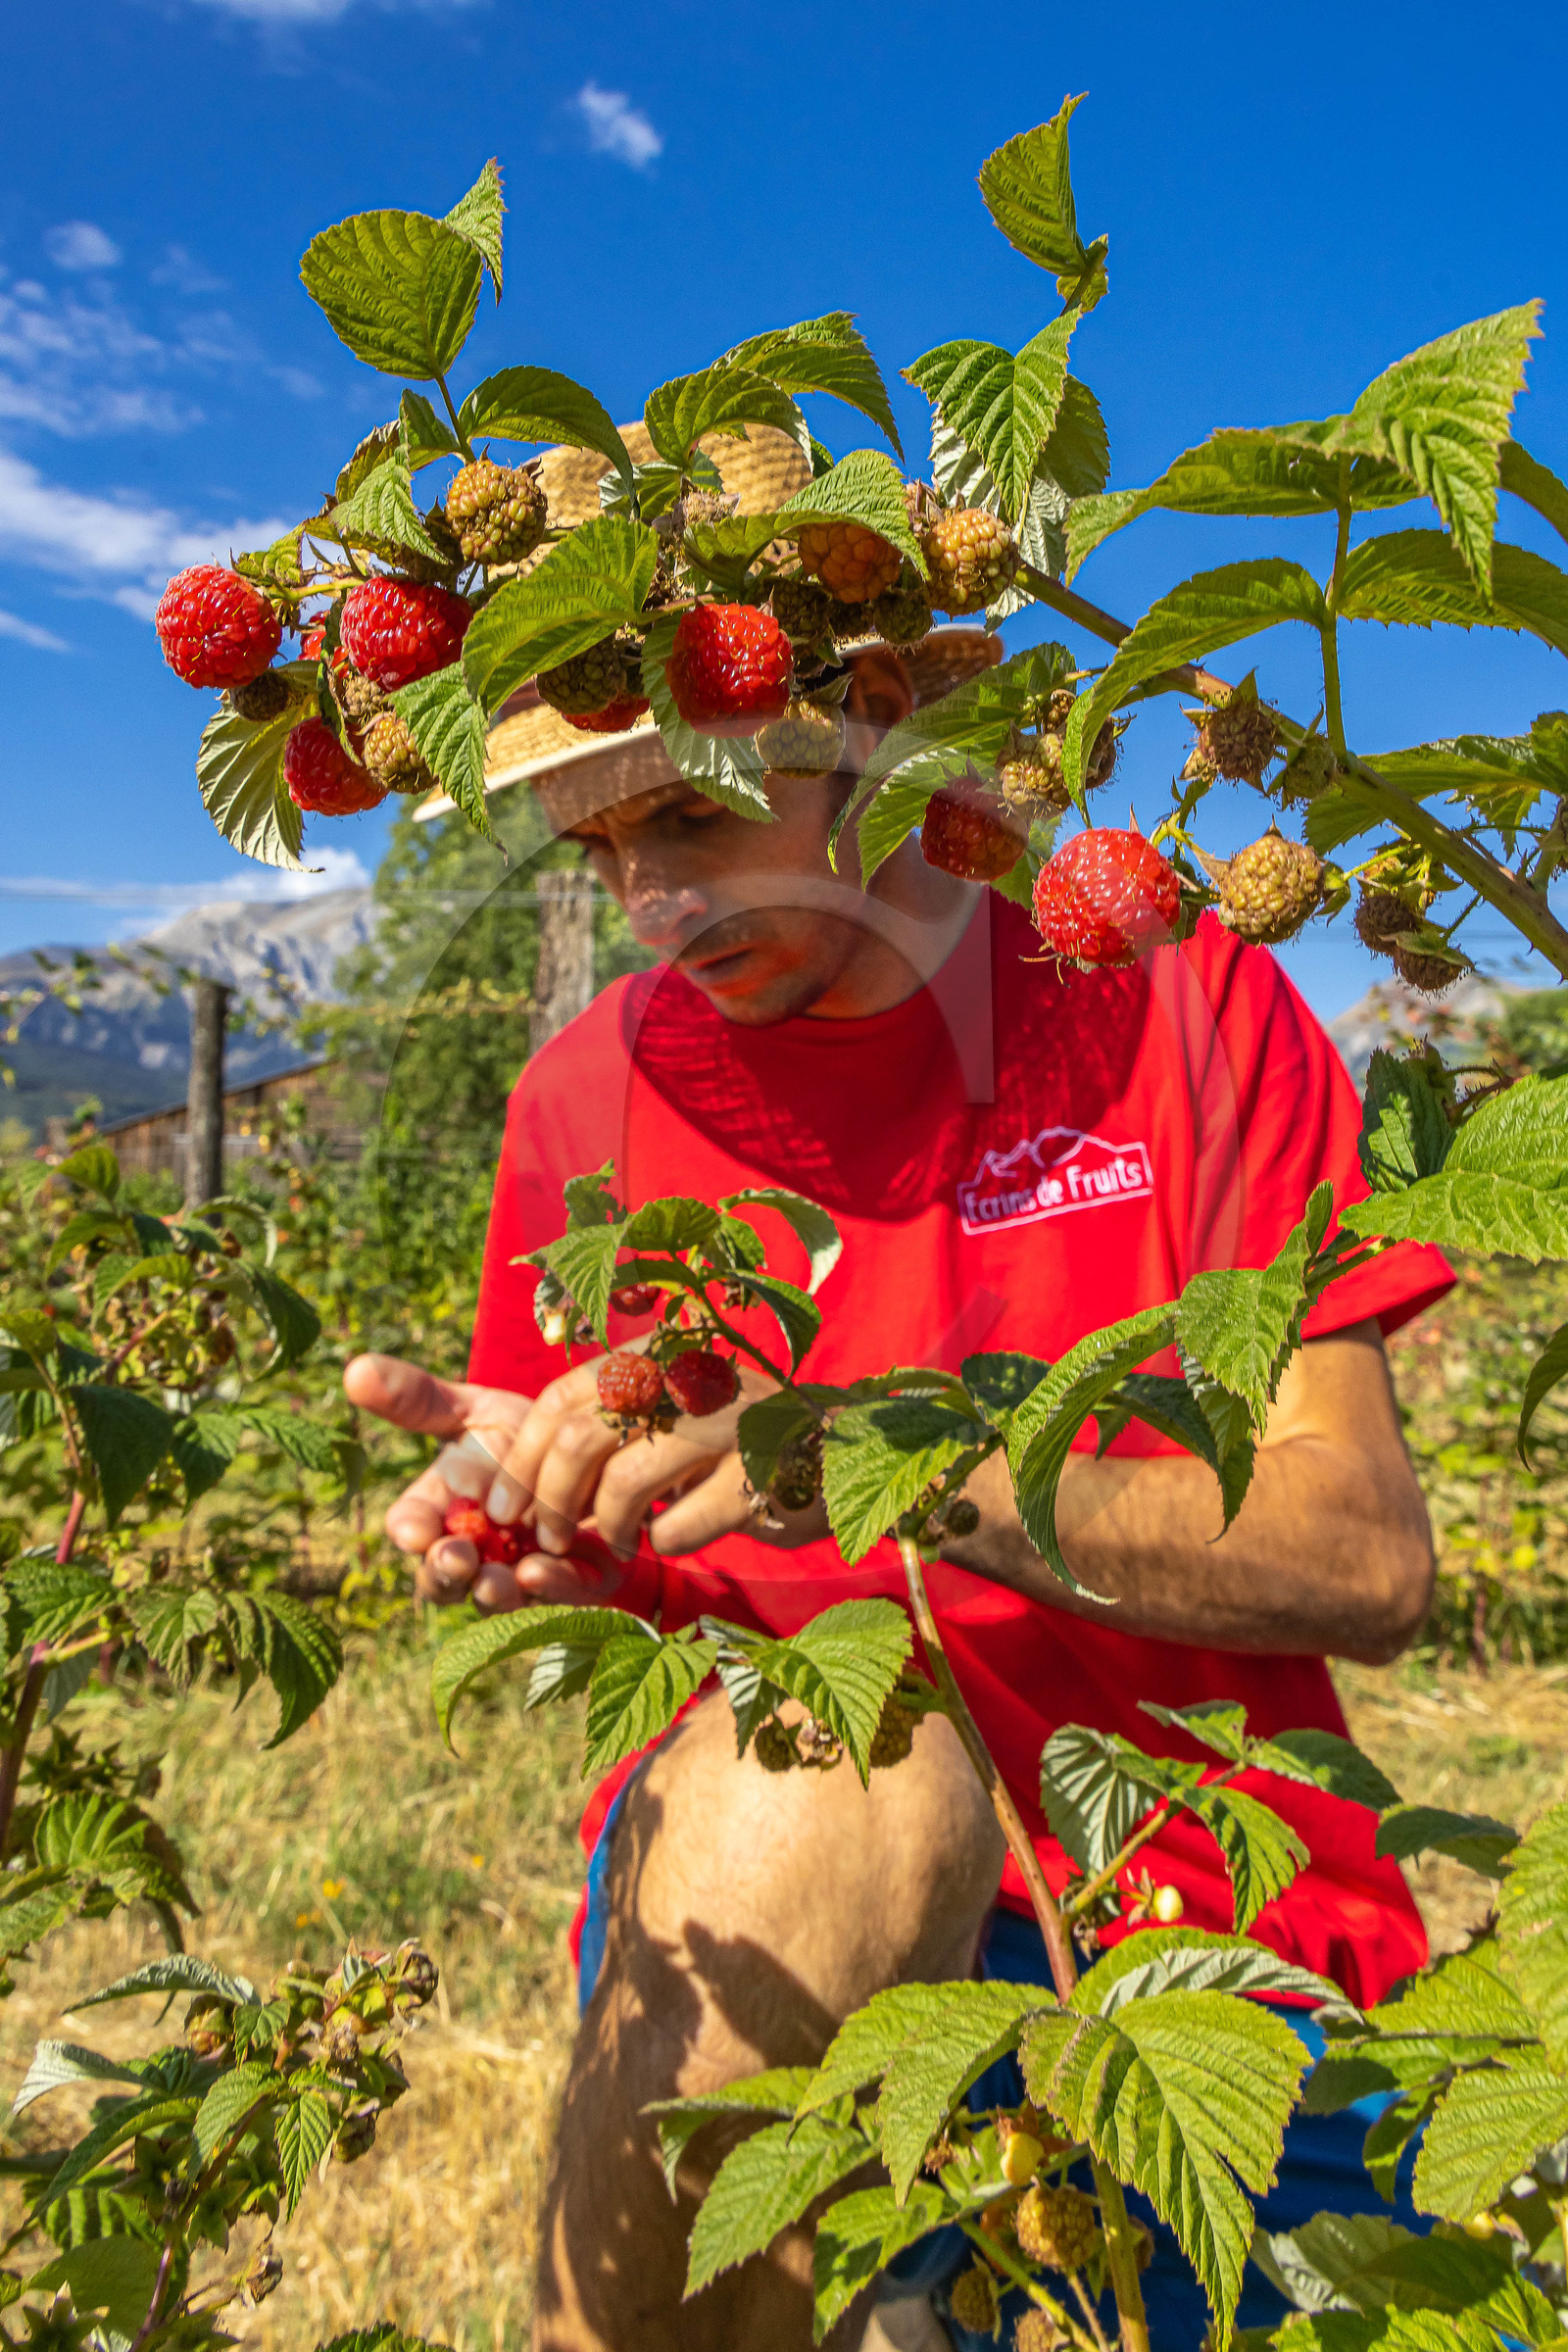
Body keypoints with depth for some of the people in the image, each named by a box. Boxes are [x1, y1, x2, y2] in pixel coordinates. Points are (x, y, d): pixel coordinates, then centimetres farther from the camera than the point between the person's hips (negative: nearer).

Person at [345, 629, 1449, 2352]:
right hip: (751, 1878, 0)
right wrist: (542, 1517, -11)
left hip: (1219, 1915, 1)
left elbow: (1369, 1562, -9)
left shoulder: (1174, 997, -1)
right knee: (810, 1760, -30)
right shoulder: (591, 1095, 3)